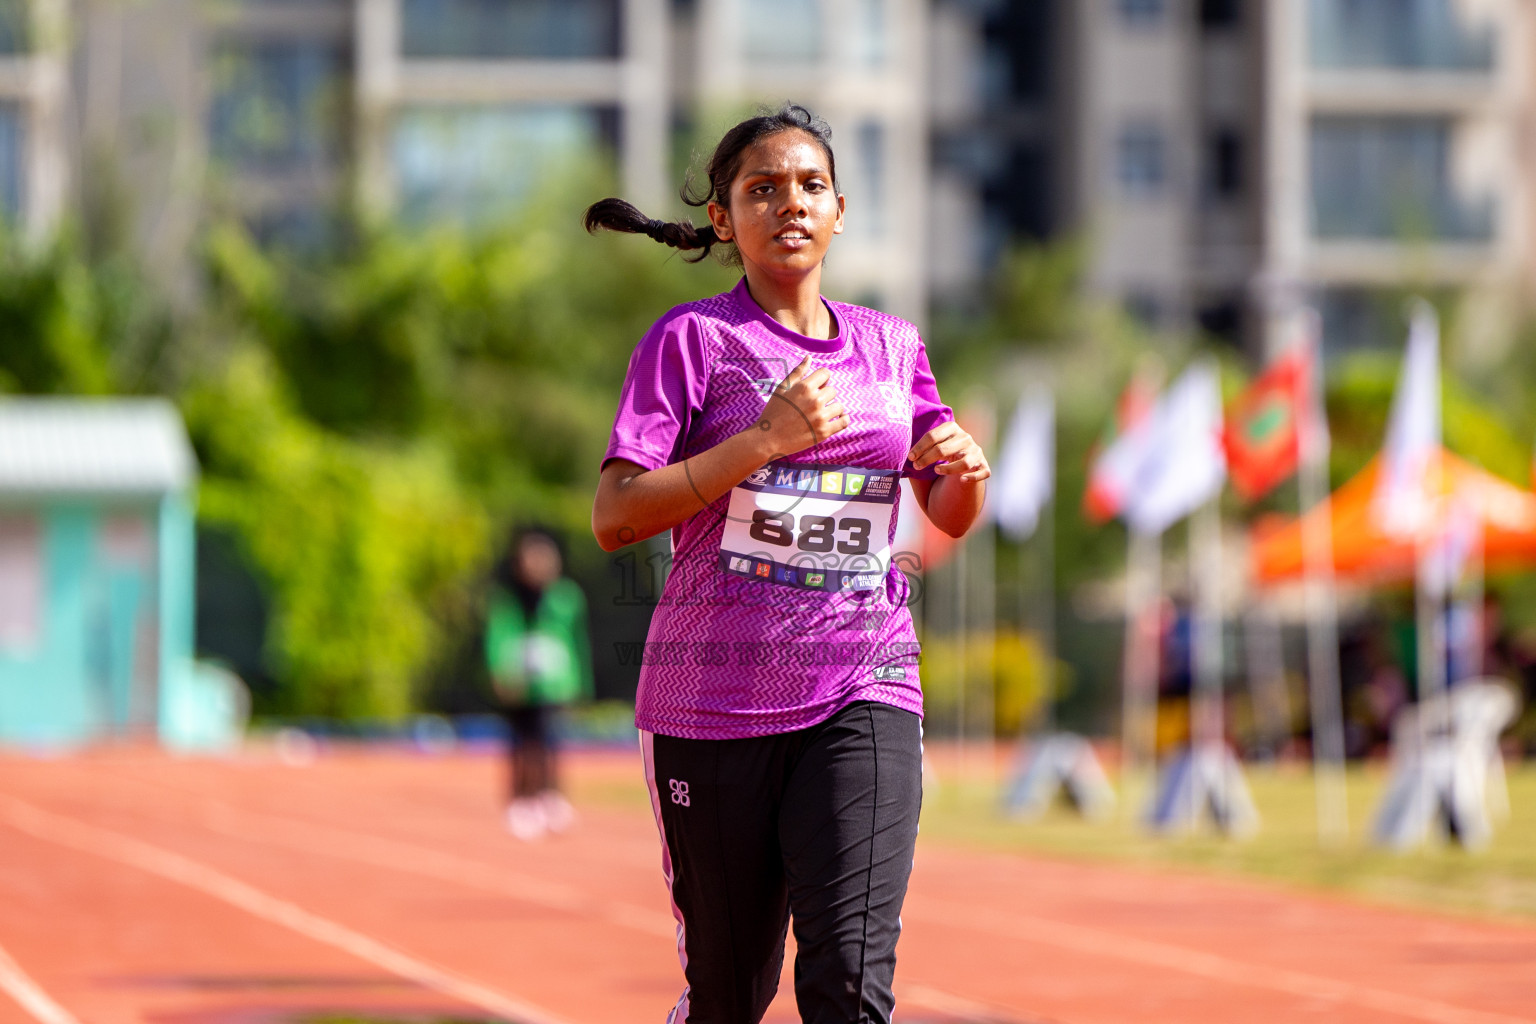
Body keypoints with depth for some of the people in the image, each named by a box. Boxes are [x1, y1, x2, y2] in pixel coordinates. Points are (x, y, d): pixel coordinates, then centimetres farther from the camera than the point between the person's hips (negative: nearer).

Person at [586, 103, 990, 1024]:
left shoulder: (890, 345, 13)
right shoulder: (692, 341, 0)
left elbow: (948, 516, 23)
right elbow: (615, 518, -10)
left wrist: (966, 471, -1)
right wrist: (766, 440, -18)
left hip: (863, 692, 2)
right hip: (712, 698, -2)